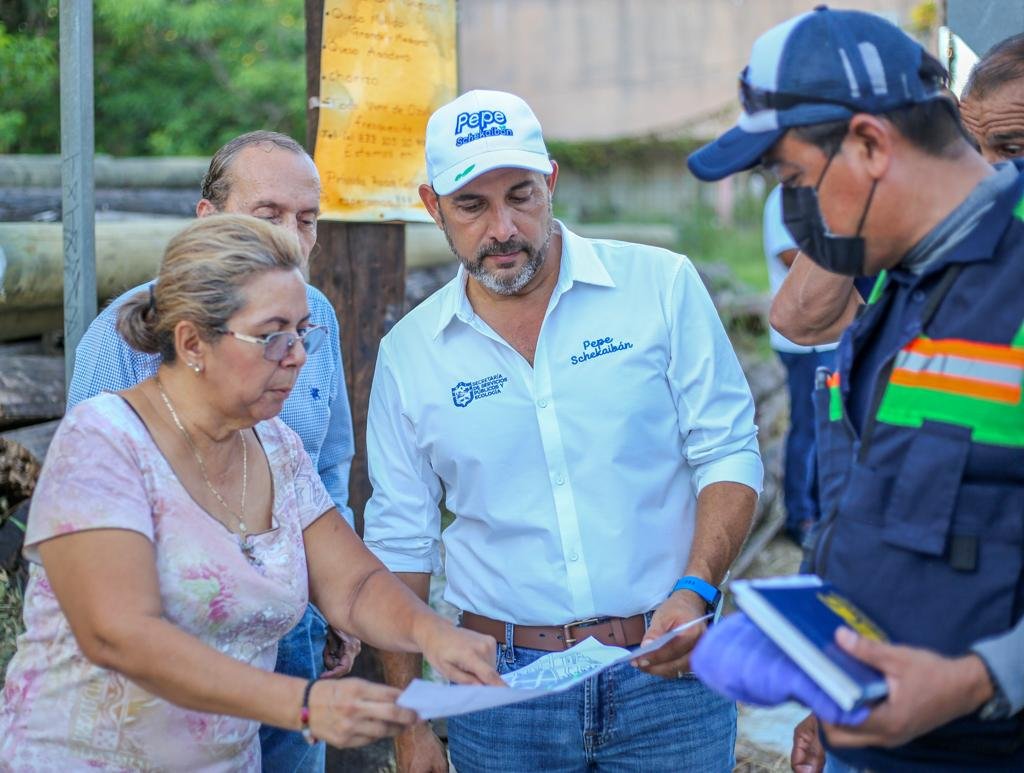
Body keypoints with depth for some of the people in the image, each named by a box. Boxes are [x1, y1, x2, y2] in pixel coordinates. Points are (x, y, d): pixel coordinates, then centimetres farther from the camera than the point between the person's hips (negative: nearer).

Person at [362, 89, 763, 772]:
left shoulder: (663, 287, -3)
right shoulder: (408, 354, 2)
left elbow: (728, 453, -2)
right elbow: (401, 543, 6)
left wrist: (696, 591, -18)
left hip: (667, 670, -1)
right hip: (502, 683, 2)